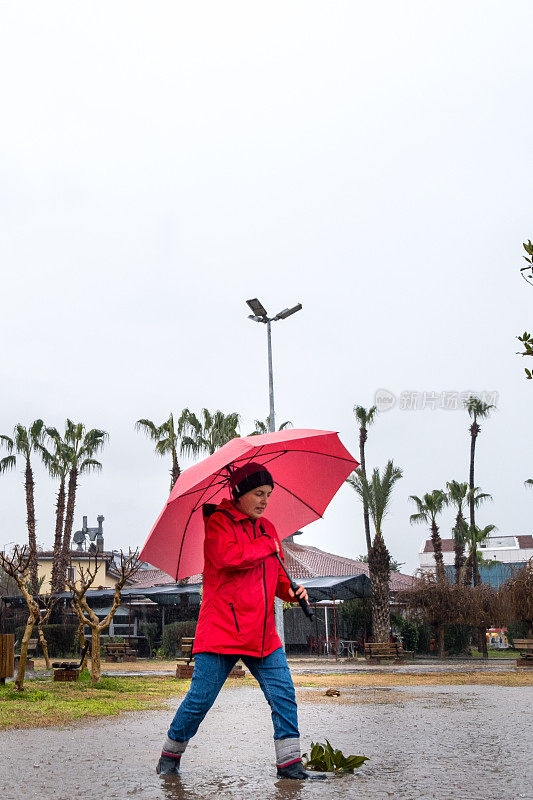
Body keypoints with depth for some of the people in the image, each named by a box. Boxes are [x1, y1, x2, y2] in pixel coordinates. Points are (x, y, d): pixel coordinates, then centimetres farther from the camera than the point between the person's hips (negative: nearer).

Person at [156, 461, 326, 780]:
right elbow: (227, 556, -24)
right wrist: (267, 546, -12)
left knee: (284, 695, -1)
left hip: (263, 634, 6)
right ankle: (171, 754, 20)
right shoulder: (218, 522, -4)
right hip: (221, 631, -6)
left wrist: (291, 590, 4)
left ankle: (290, 763, 7)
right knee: (200, 698, -1)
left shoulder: (268, 528, 17)